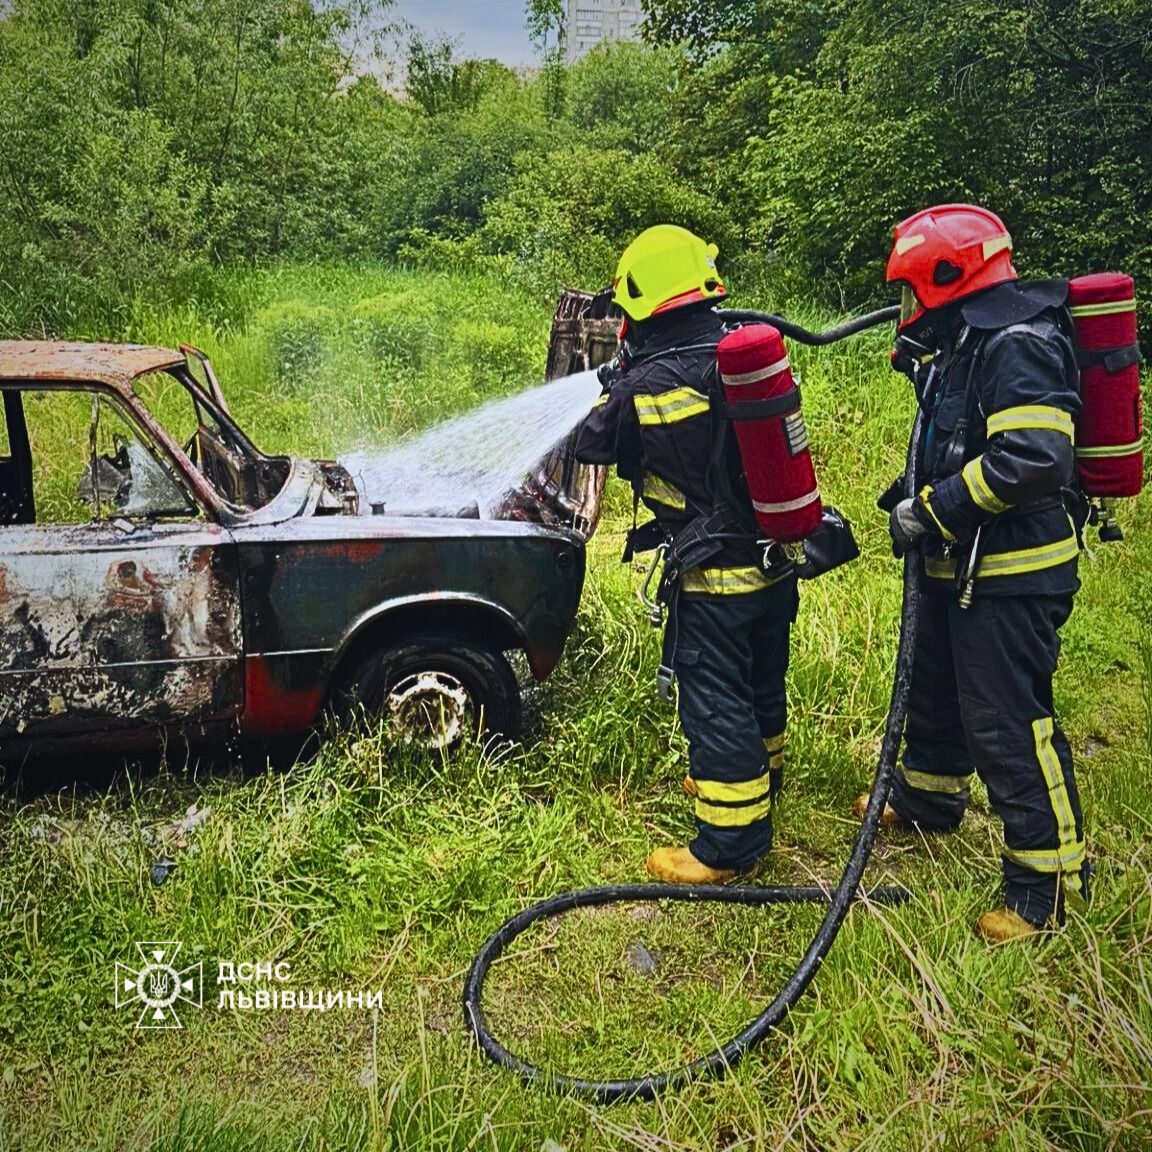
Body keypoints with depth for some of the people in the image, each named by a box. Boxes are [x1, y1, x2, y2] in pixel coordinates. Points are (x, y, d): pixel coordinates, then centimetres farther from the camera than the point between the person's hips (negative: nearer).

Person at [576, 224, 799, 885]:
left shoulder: (642, 388, -19)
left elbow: (591, 446, -1)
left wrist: (615, 393, 19)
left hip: (715, 578, -6)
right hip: (778, 560, 6)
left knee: (716, 702, 5)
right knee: (762, 683, 23)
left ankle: (730, 845, 15)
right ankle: (756, 782, 46)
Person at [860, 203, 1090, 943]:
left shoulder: (1019, 345, -20)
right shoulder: (964, 344, 12)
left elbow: (1032, 460, -30)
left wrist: (933, 512, -23)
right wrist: (917, 495, 4)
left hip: (1014, 575, -10)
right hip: (961, 566, 10)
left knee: (1008, 724, -5)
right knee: (937, 691, 23)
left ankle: (1049, 880, 10)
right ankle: (928, 800, 44)